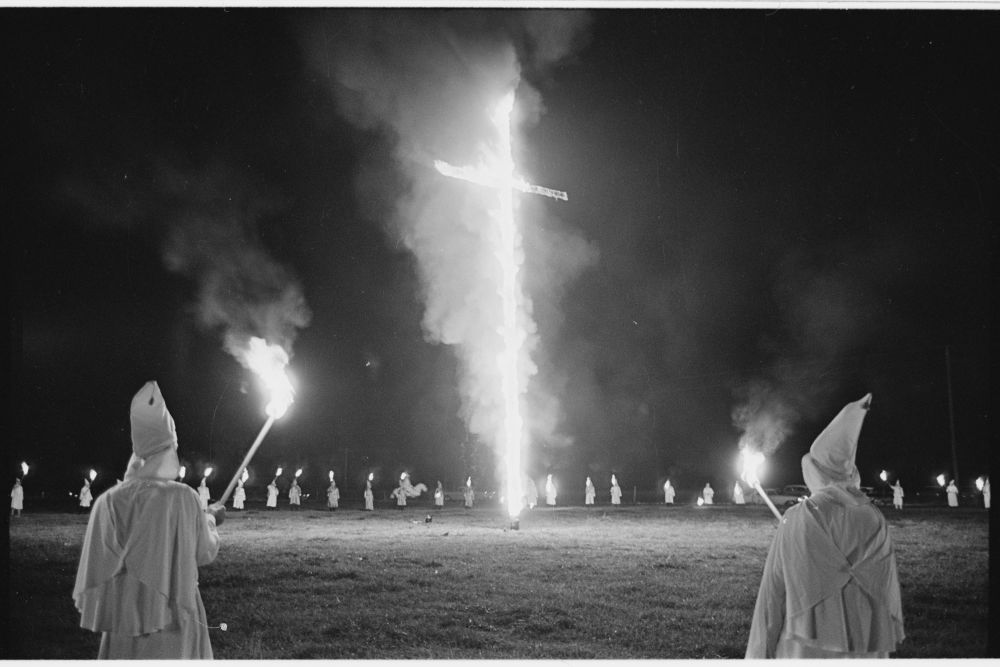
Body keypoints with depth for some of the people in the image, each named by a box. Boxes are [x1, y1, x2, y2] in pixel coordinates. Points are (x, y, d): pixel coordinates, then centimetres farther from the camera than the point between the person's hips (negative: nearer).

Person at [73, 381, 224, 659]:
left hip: (123, 621, 3)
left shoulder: (109, 501, -4)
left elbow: (98, 565, 0)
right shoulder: (182, 497, -11)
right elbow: (205, 553, 2)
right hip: (171, 620, -3)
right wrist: (210, 519, 20)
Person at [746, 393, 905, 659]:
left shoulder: (796, 521, -8)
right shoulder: (875, 523, -1)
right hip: (867, 649, 3)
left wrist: (760, 654, 1)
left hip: (808, 648, -2)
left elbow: (773, 593, -6)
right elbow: (888, 592, 4)